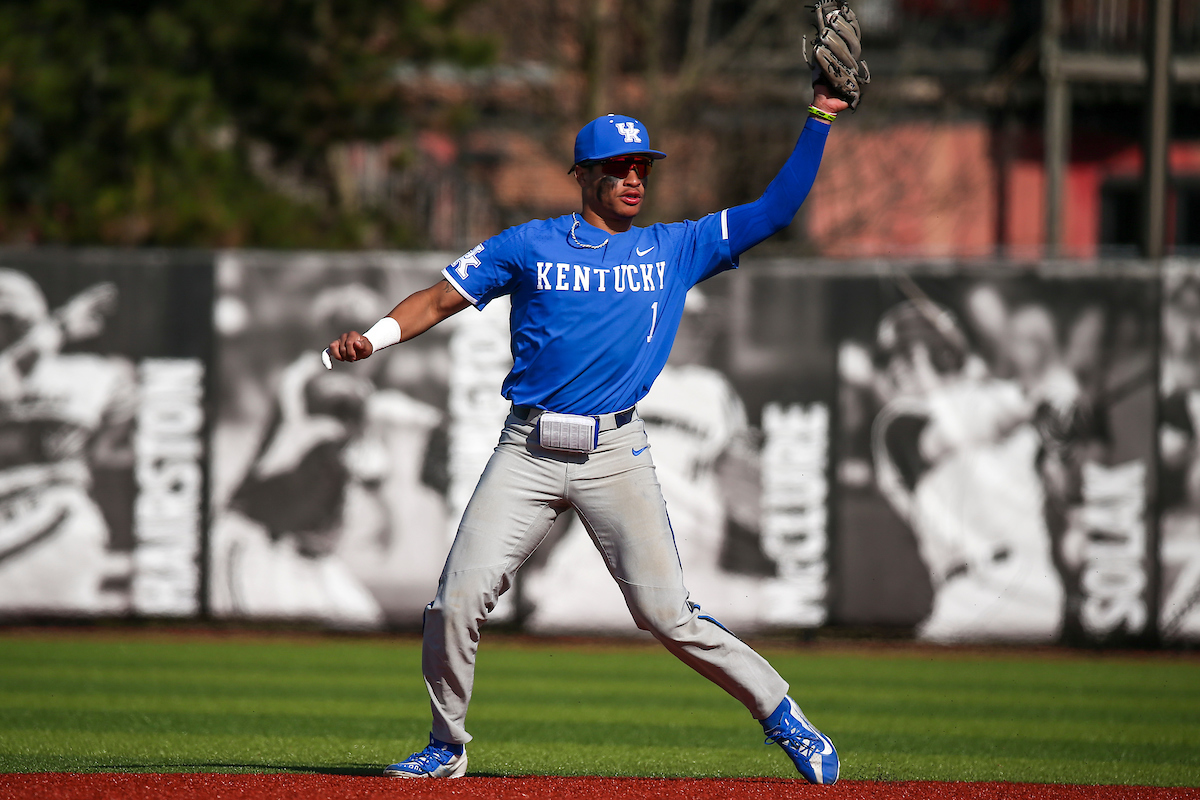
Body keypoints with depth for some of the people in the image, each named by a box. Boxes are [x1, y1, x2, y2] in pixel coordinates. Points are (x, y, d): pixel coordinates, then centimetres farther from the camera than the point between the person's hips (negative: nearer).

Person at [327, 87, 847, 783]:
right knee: (458, 601, -8)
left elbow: (777, 209, 10)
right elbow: (440, 299, 9)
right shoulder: (530, 245, 9)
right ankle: (448, 745, 11)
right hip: (528, 456, 1)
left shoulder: (675, 250, 11)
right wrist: (373, 338, -8)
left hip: (616, 456, -1)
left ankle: (781, 713, 7)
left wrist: (820, 122, 2)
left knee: (667, 615, -7)